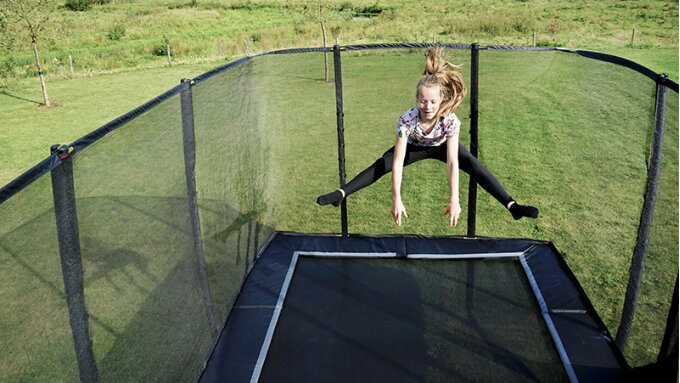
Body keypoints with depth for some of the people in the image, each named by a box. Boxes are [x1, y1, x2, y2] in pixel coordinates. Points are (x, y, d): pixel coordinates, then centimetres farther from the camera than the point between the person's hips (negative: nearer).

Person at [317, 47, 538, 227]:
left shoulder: (450, 121, -38)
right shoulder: (407, 120, -39)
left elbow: (452, 162, -39)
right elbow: (398, 162, -40)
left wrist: (454, 200, -43)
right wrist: (396, 200, -45)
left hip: (441, 146, 0)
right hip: (414, 146, 0)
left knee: (475, 167, -21)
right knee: (381, 165, -19)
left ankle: (511, 206, -21)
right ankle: (341, 194, -21)